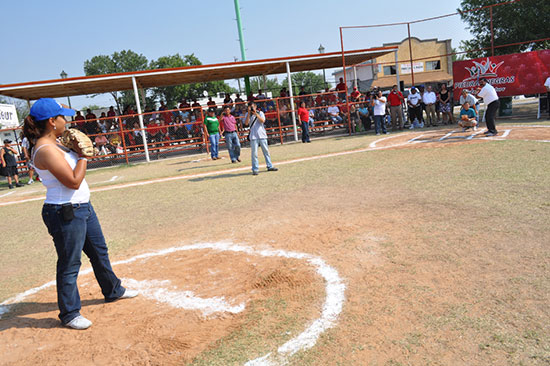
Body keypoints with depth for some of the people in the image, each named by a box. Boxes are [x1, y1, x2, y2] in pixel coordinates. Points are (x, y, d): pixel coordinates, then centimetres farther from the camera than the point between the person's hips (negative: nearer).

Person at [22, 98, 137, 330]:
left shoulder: (53, 144, 9)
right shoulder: (46, 150, -21)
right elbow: (73, 181, -23)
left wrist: (78, 152, 3)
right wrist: (83, 155, -14)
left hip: (82, 207, 10)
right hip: (65, 213, -10)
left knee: (99, 251, 22)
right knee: (69, 264, 2)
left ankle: (113, 291, 40)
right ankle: (69, 314, 19)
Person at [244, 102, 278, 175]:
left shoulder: (260, 113, 6)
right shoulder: (248, 114, 6)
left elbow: (263, 120, -11)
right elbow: (246, 123, -10)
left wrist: (256, 113, -18)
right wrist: (249, 113, -14)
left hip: (262, 135, 1)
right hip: (253, 136, -1)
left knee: (266, 151, 7)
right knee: (254, 153, -4)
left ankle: (270, 166, 16)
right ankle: (255, 169, 0)